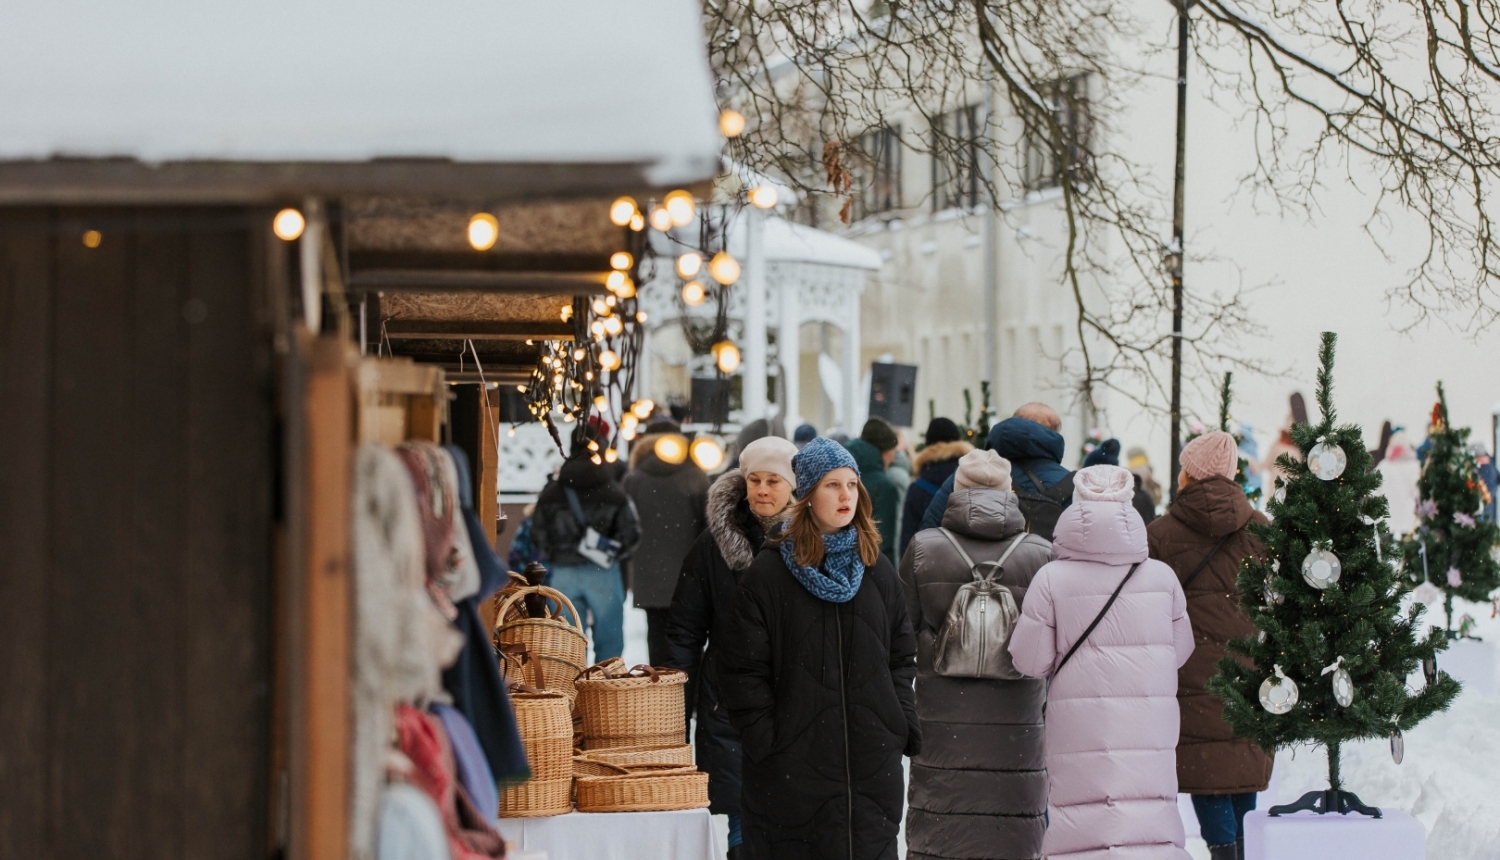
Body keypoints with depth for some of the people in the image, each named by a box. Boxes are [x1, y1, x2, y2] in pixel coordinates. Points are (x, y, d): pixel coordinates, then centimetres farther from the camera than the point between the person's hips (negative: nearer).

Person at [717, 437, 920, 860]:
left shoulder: (878, 572, 11)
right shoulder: (769, 575, -2)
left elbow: (902, 657, 16)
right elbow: (742, 670, -3)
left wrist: (903, 725, 5)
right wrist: (765, 742, -9)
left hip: (873, 765, 4)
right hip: (794, 768, -3)